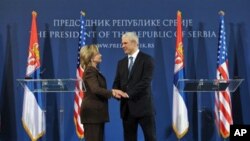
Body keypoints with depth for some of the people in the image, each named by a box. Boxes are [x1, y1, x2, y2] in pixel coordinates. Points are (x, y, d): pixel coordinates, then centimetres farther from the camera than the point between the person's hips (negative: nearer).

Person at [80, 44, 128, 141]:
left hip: (96, 112, 10)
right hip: (92, 112, -10)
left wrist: (113, 92, 5)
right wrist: (112, 92, -25)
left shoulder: (94, 71, 17)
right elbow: (95, 89, -27)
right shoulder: (90, 71, -13)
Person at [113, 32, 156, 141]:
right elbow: (117, 83, 13)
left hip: (143, 106, -5)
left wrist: (129, 94, -19)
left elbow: (146, 81, -14)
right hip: (127, 107, 6)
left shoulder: (146, 59, -4)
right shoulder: (121, 63, 15)